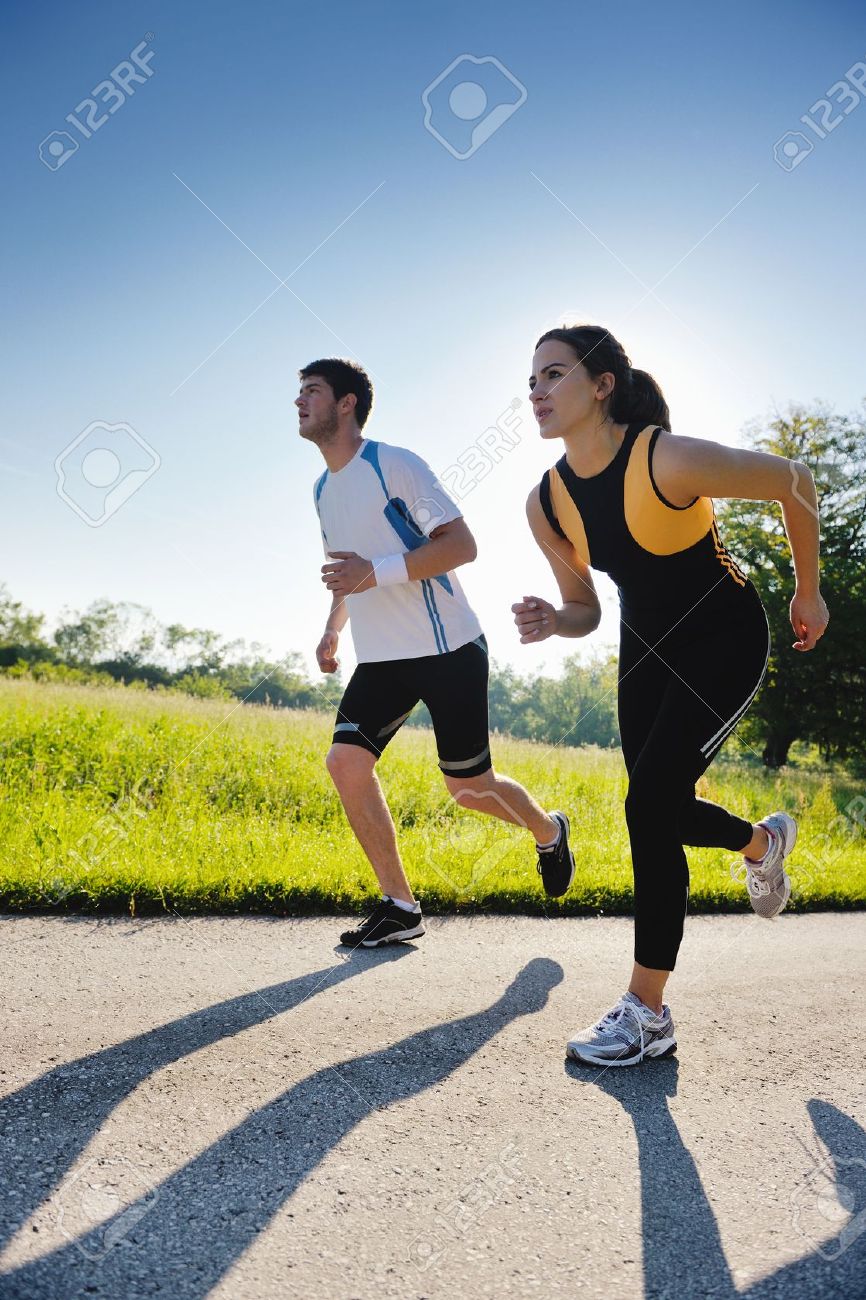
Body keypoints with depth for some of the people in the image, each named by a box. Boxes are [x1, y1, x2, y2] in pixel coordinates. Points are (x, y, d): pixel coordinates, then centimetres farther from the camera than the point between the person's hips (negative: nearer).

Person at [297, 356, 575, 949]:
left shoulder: (395, 465, -11)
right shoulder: (323, 489, 14)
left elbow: (462, 545, -18)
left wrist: (375, 571, -25)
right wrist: (333, 628, 15)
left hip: (448, 650, -7)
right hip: (382, 660, 7)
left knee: (469, 787, 1)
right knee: (346, 760, -11)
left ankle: (549, 832, 34)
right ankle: (400, 907, 3)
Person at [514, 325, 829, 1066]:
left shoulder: (672, 461, -28)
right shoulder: (546, 504, -9)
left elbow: (795, 483, -13)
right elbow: (585, 610, 3)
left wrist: (808, 592, -3)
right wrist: (550, 622, -20)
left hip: (725, 639, -6)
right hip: (646, 648, 6)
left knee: (649, 804, -17)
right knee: (663, 811, 12)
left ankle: (648, 1015, -2)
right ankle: (762, 843, 49)